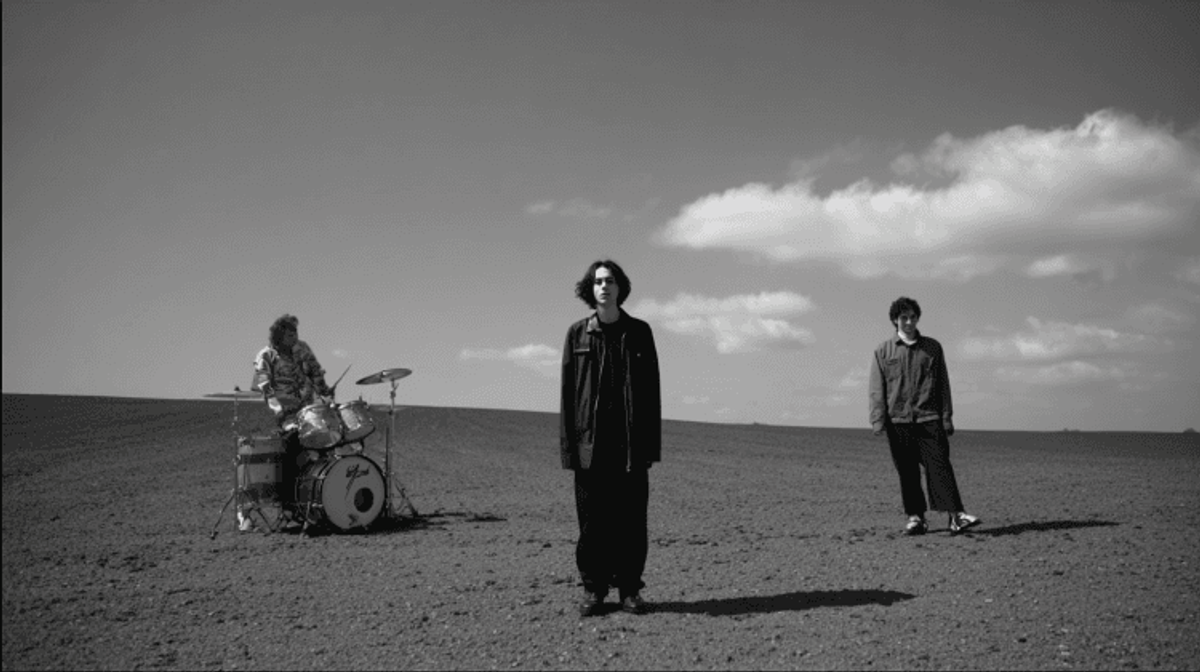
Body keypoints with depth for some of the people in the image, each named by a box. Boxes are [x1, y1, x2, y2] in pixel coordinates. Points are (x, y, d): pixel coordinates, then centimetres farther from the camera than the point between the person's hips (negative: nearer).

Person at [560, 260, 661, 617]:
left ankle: (630, 588, 14)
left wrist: (652, 443, -1)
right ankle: (593, 589, 14)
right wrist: (568, 445, -3)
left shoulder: (639, 332, 7)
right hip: (590, 441, 0)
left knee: (631, 518, 3)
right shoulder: (578, 333, 5)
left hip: (630, 442, 1)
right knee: (592, 518, 3)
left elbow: (651, 389, 6)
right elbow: (567, 390, 3)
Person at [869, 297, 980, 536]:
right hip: (898, 420, 0)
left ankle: (956, 515, -13)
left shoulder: (932, 347, 11)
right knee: (907, 472, 3)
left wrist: (947, 417, 6)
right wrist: (878, 420, -6)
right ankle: (915, 517, 10)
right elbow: (876, 389, 4)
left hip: (929, 418, 0)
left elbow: (943, 384, 12)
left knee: (939, 465, -9)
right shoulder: (883, 352, 8)